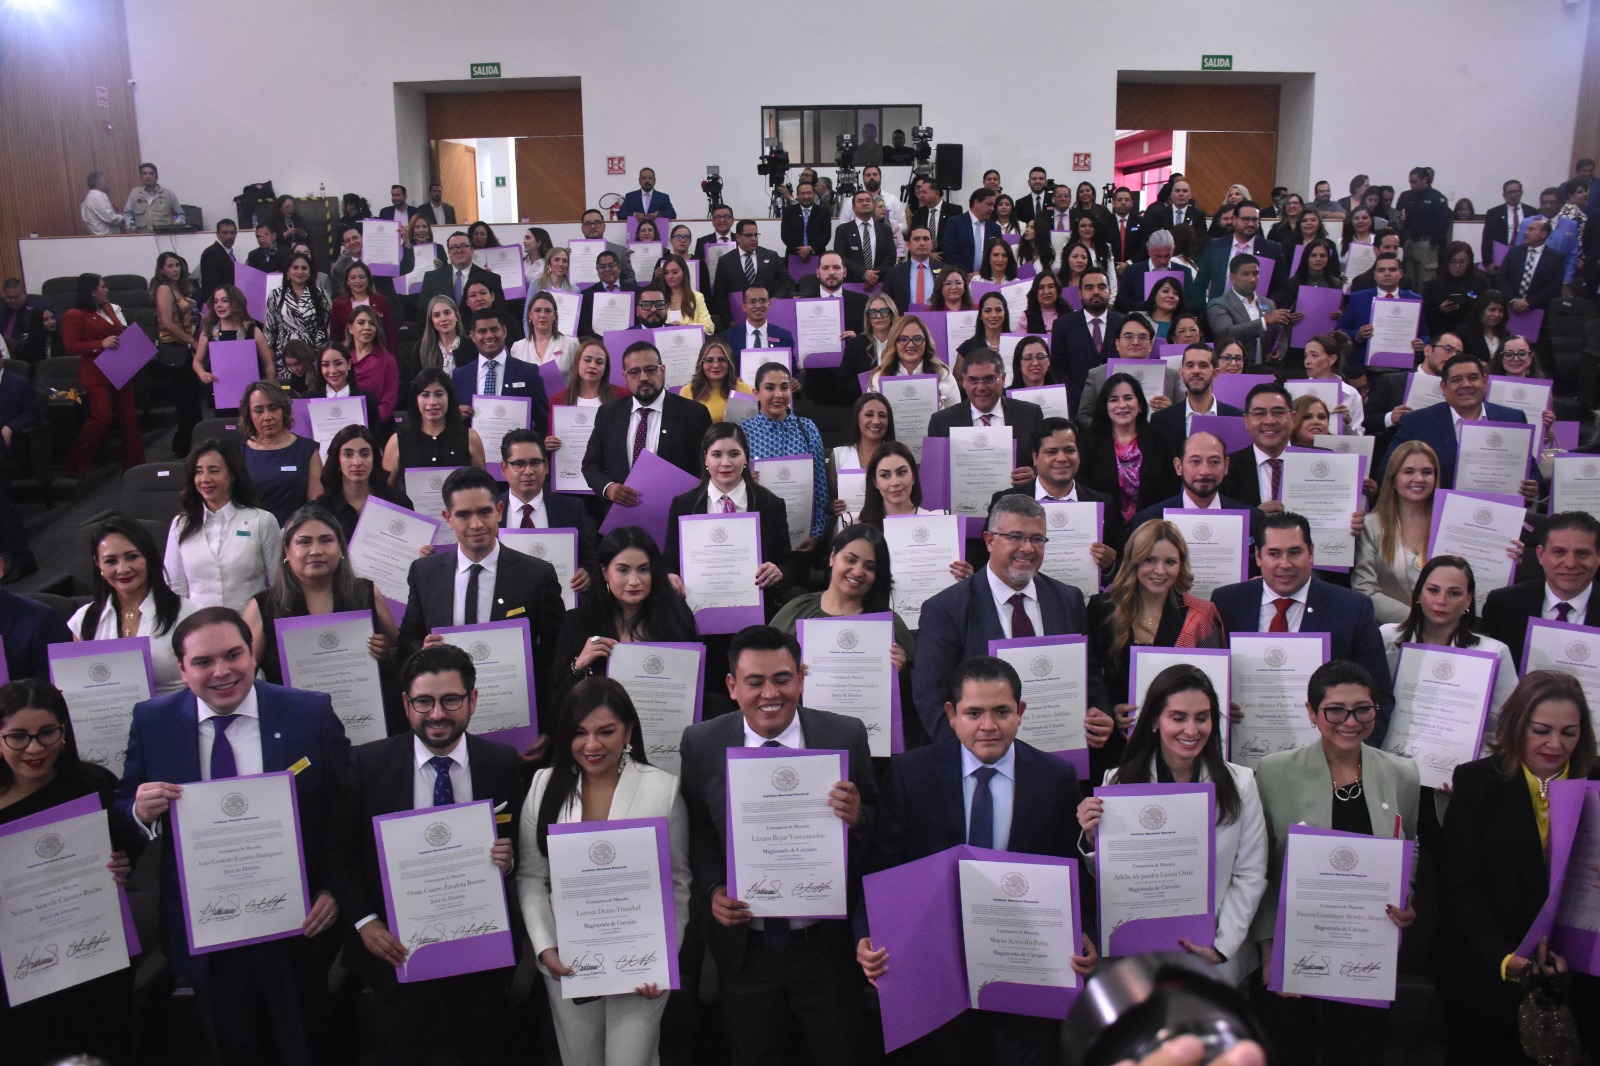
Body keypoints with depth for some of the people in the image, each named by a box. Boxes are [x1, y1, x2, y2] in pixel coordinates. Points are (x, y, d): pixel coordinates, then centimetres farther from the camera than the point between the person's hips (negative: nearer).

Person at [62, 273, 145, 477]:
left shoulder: (109, 308, 12)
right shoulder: (74, 316, -9)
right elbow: (70, 347, -14)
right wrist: (101, 344, -24)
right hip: (96, 374, -7)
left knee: (129, 416, 6)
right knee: (101, 417, -14)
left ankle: (134, 463, 13)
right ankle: (76, 464, 1)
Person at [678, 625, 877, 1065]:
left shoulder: (846, 736, -9)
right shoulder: (701, 744, -6)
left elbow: (878, 826, -2)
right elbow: (697, 830, 3)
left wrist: (858, 818, -24)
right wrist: (713, 890, -13)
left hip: (826, 943, -1)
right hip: (744, 944, 1)